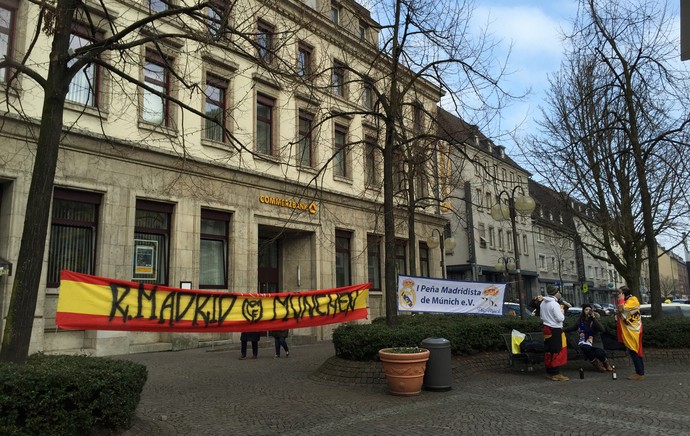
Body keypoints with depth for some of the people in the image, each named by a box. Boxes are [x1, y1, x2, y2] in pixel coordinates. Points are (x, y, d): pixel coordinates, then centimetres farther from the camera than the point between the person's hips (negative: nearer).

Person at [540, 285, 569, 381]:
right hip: (555, 330, -9)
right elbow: (560, 318, -19)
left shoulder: (543, 303, 10)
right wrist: (562, 312, -1)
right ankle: (556, 373, -2)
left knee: (549, 351, 13)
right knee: (557, 351, -3)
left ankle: (549, 371, 20)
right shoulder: (554, 304, -17)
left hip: (547, 329, 9)